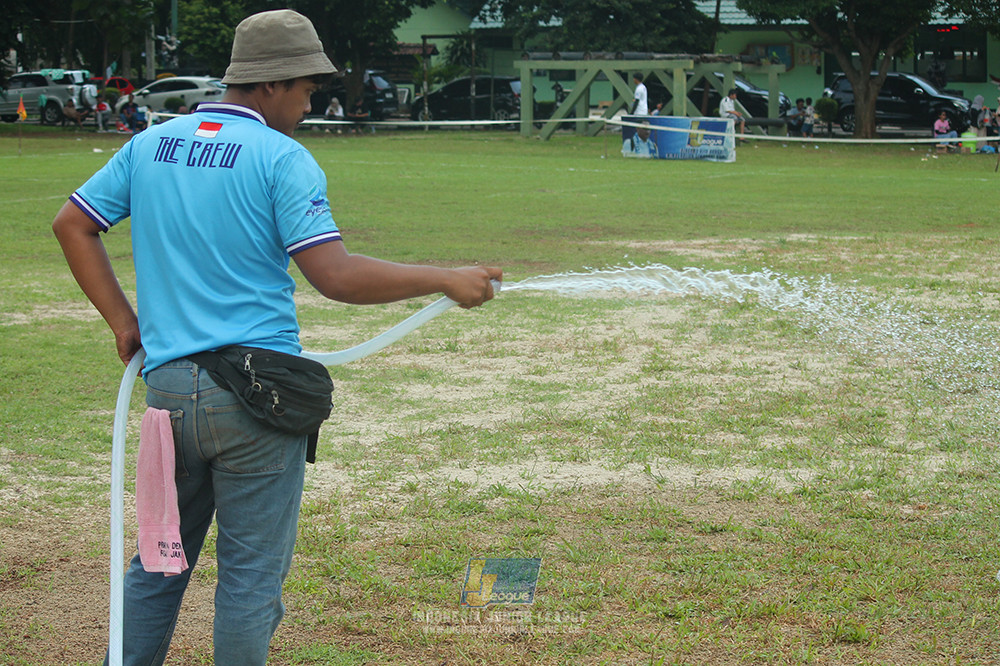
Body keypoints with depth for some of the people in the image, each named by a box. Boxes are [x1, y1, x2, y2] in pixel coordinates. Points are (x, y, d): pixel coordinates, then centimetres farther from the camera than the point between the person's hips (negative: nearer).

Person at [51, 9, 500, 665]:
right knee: (251, 575, 4)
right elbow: (337, 276, -17)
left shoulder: (150, 144, 10)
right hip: (255, 389, -6)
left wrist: (124, 321, 14)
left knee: (159, 563, 18)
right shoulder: (283, 158, -9)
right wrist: (446, 280, -10)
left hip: (167, 388, 6)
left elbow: (72, 224, 14)